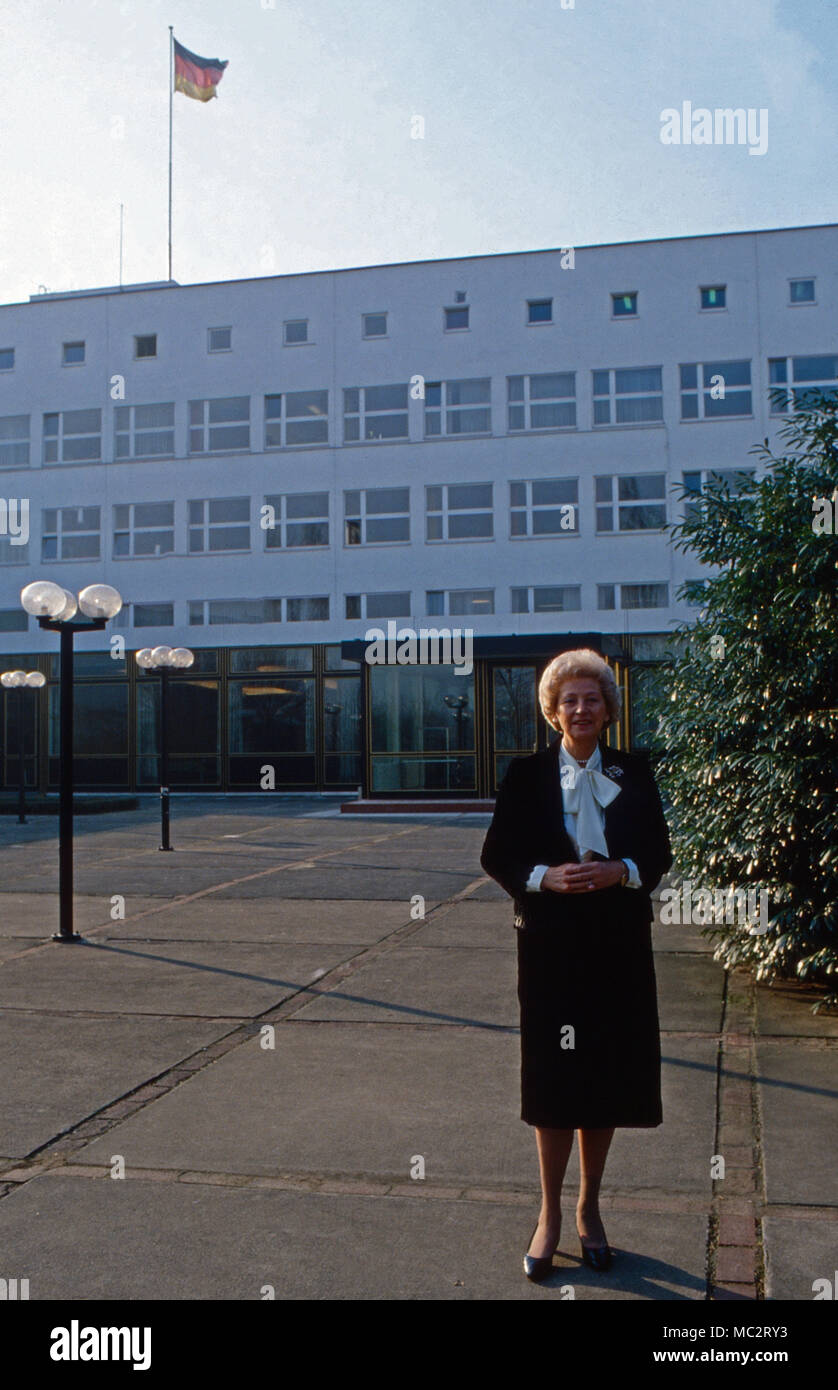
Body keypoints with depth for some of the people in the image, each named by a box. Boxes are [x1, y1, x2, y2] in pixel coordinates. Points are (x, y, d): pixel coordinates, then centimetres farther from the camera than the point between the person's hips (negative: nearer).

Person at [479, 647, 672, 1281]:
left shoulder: (634, 773, 5)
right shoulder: (526, 776, 1)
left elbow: (660, 852, 5)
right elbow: (496, 855, 1)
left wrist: (621, 871, -15)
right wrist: (545, 877, -17)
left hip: (619, 948, 2)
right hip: (551, 947, -1)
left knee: (604, 1083, 10)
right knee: (554, 1084, 4)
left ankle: (590, 1209, 28)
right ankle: (550, 1215, 21)